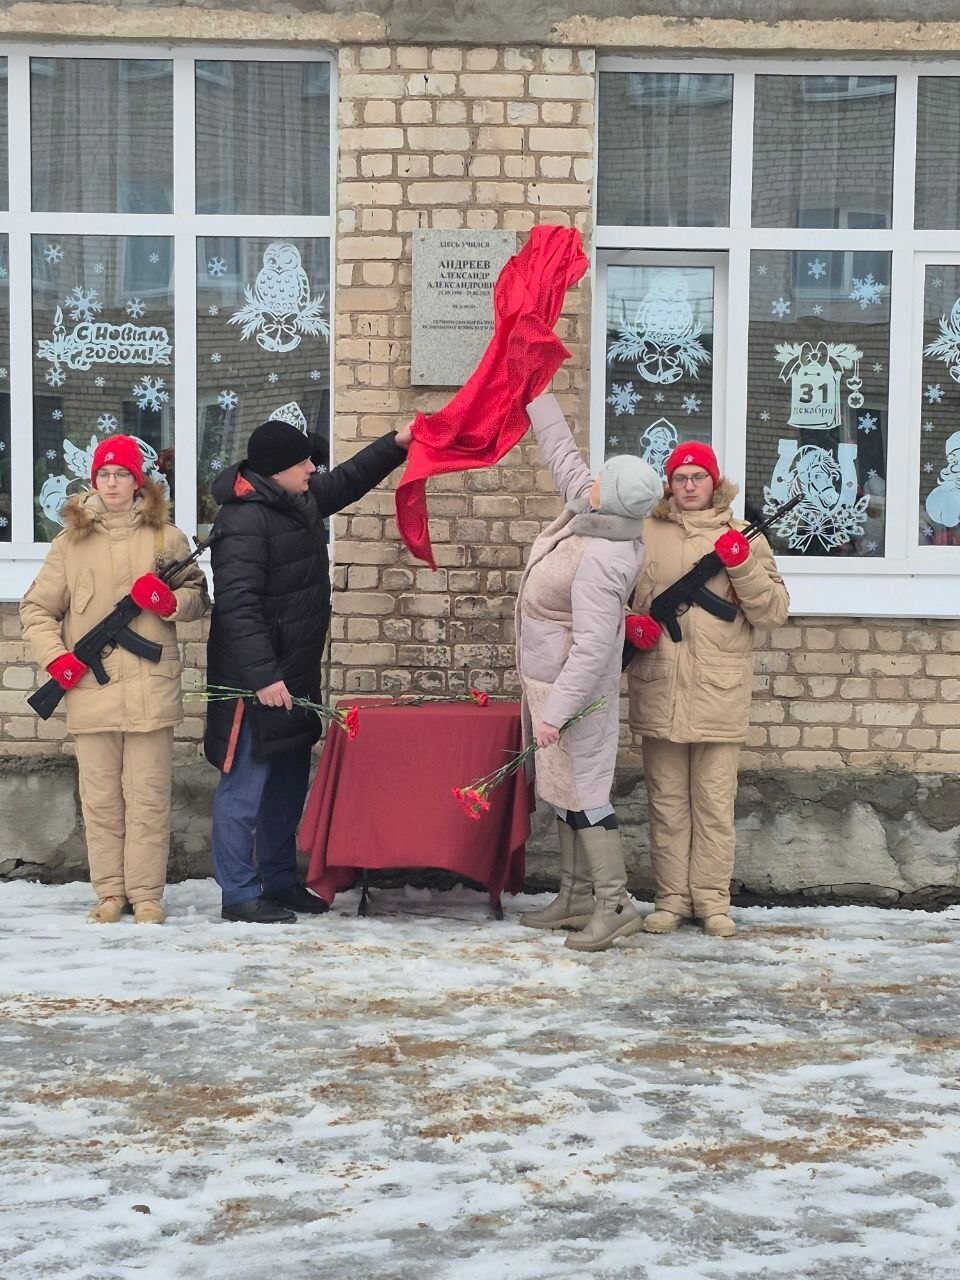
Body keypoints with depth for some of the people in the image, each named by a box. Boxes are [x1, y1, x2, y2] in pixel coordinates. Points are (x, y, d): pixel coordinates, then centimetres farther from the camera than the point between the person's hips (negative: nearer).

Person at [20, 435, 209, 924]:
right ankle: (110, 891, 14)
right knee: (100, 797, 5)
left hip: (150, 689, -1)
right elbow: (36, 608, 13)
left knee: (148, 795, 0)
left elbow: (199, 596, 12)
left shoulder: (164, 536, 7)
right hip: (90, 689, 1)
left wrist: (171, 600, -10)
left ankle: (146, 893, 8)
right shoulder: (72, 540, 10)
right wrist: (55, 655, -3)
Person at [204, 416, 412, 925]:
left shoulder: (301, 500, 9)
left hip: (295, 675, 10)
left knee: (288, 784, 17)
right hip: (256, 680, -10)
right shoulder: (243, 521, -20)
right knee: (244, 787, -3)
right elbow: (236, 606, -26)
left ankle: (279, 882, 27)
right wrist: (262, 676, -29)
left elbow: (347, 480, 30)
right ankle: (239, 893, 4)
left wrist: (396, 444, 22)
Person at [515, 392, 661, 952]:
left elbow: (593, 648, -29)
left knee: (583, 793, -4)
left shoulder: (599, 561, -29)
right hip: (550, 676, 10)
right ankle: (577, 896, 25)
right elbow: (563, 455, 13)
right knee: (565, 789, 16)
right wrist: (537, 396, 18)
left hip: (571, 685, -10)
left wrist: (554, 712, -25)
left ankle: (615, 904, 2)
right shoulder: (589, 509, -3)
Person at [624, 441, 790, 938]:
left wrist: (742, 565, -14)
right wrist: (630, 622, -4)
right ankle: (671, 897, 16)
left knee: (715, 800, 3)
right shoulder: (646, 534, 8)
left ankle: (712, 899, 12)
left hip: (719, 691, -1)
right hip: (658, 688, 1)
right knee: (667, 800, 7)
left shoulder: (742, 537, 5)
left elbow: (773, 611, 0)